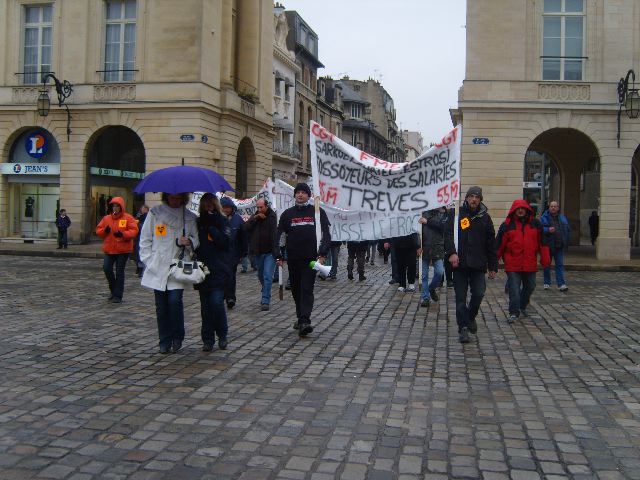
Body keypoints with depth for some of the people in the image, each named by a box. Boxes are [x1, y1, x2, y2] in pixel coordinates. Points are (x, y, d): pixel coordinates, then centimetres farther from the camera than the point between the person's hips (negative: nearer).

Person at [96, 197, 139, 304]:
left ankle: (118, 296, 8)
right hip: (109, 249, 4)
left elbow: (134, 231, -11)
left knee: (119, 272, 1)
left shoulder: (128, 218, -3)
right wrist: (104, 231, -11)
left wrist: (123, 234, -25)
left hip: (123, 250, -4)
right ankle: (113, 289, 17)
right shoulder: (106, 218, 9)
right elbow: (98, 230, 11)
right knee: (106, 268, -7)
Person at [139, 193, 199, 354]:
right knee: (161, 306, 6)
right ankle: (164, 341, 18)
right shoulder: (155, 213, 4)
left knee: (175, 301, -14)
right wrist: (149, 261, -2)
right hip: (158, 268, 1)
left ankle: (177, 337, 7)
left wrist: (189, 241, -11)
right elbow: (145, 239, 6)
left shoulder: (189, 217, 6)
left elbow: (196, 240, 12)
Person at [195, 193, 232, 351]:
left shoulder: (222, 221, 3)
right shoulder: (198, 223, 11)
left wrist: (211, 226, -13)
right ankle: (207, 340, 15)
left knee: (216, 302, -12)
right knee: (205, 306, 6)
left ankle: (222, 335, 8)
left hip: (219, 270, -3)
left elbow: (224, 241, -12)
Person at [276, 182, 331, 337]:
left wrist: (322, 254, -12)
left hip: (311, 259, -3)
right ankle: (300, 317, 26)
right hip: (293, 259, 3)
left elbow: (326, 234, -1)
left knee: (307, 289, -11)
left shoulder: (318, 212, 2)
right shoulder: (287, 214, 9)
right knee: (296, 290, 11)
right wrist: (279, 256, -1)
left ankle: (304, 321, -19)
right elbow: (278, 235, 8)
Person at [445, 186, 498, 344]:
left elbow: (491, 244, 10)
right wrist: (451, 252, -23)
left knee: (479, 293, -7)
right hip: (460, 263, -1)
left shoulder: (485, 217, 9)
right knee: (461, 298, 2)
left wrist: (493, 266, 9)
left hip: (478, 265, 1)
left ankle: (471, 317, 21)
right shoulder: (457, 214, 3)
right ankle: (463, 328, 11)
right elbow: (448, 234, -6)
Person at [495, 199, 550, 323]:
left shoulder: (535, 224, 6)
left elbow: (542, 242, 9)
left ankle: (522, 307, 38)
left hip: (530, 264, 3)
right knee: (514, 289, -6)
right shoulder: (507, 225, -1)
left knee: (529, 287, 16)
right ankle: (514, 312, 2)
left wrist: (545, 259, 8)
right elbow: (499, 244, -1)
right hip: (512, 265, -3)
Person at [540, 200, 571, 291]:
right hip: (548, 245, -3)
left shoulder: (563, 218, 12)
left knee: (560, 265, -1)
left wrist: (566, 241, 8)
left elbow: (568, 230, 17)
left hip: (560, 246, 3)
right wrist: (548, 230, -25)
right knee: (547, 264, 6)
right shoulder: (544, 218, 0)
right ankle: (547, 283, 18)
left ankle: (561, 284, -2)